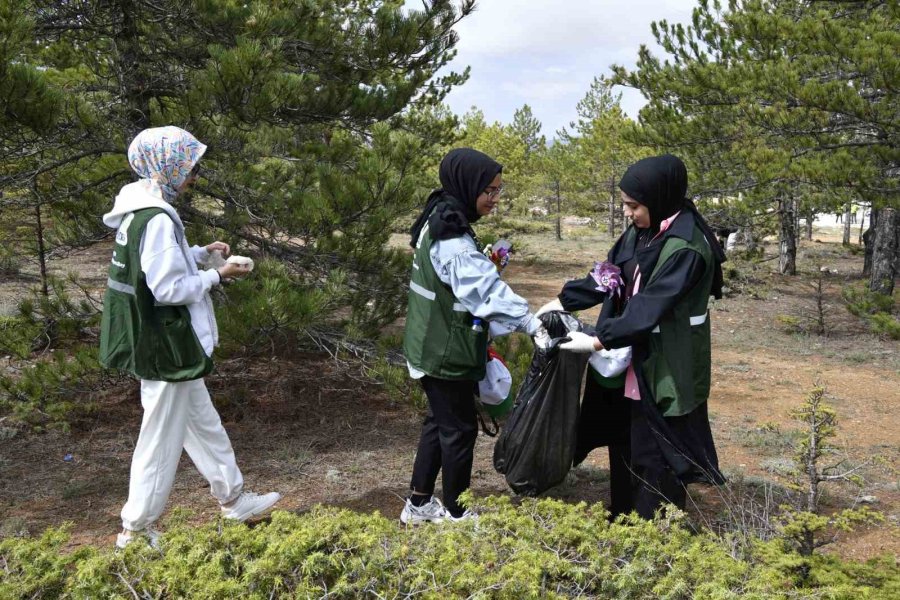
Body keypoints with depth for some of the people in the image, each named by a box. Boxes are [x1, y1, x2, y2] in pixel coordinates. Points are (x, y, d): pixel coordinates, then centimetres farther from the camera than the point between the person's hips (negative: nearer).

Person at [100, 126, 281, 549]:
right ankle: (136, 530, 19)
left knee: (202, 424, 20)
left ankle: (233, 498, 35)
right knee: (162, 440, 4)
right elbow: (168, 288, -24)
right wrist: (217, 276, -11)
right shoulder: (157, 219, -23)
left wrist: (200, 253, 8)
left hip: (155, 340, 10)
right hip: (165, 344, -10)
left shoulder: (139, 209, 8)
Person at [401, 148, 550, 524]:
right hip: (447, 351, -10)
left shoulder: (439, 222, 7)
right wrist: (532, 325, -31)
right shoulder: (450, 238, -24)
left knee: (439, 421, 20)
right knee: (460, 428, 5)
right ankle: (454, 513, 20)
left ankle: (419, 504, 30)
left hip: (434, 346, 10)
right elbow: (487, 289, -30)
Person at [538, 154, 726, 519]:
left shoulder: (686, 248, -23)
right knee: (624, 443, 19)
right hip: (632, 359, 9)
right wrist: (562, 301, 6)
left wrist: (599, 340, -26)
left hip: (665, 369, -9)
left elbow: (651, 306, -26)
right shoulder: (641, 231, 4)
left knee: (656, 454, 3)